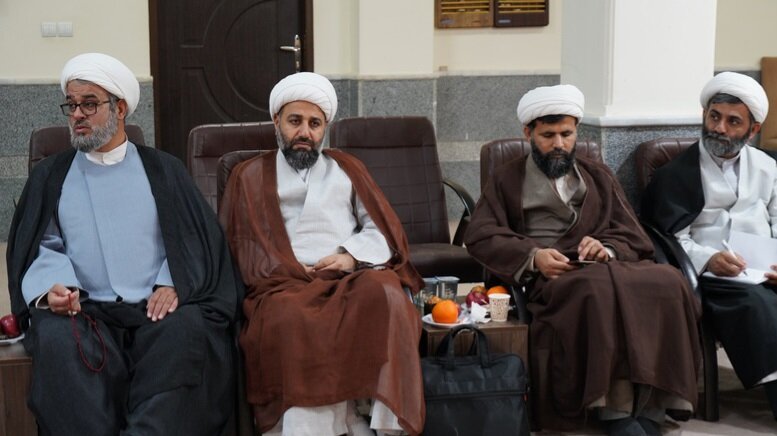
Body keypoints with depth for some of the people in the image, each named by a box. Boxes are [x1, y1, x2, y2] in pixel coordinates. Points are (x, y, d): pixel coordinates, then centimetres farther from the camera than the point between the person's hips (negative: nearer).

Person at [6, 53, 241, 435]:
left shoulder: (162, 170, 18)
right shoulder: (50, 176, 20)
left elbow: (191, 236, 10)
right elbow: (42, 247, 11)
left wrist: (172, 283, -10)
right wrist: (51, 287, -12)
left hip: (157, 308, 0)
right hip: (84, 311, 0)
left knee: (187, 330, -34)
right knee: (57, 340, -34)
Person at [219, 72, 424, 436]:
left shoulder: (346, 168, 28)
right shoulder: (249, 176, 24)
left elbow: (385, 231, 18)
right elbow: (238, 245, 10)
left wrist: (351, 255, -3)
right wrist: (292, 270, -6)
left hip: (351, 276, 1)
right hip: (285, 284, -1)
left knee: (382, 293, -36)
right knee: (289, 319, -39)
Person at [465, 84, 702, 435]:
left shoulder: (598, 176, 27)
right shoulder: (508, 179, 21)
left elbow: (634, 238, 15)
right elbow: (480, 237, 6)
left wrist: (607, 249, -9)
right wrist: (532, 255, -12)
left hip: (607, 266, 3)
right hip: (550, 276, -3)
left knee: (667, 283, -31)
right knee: (601, 291, -39)